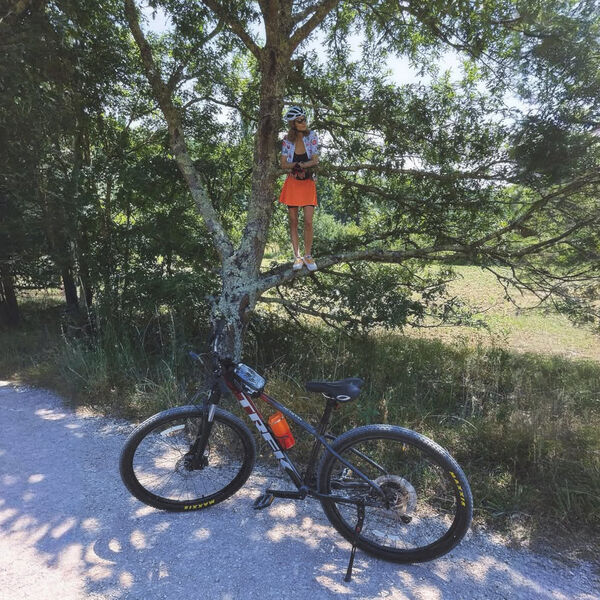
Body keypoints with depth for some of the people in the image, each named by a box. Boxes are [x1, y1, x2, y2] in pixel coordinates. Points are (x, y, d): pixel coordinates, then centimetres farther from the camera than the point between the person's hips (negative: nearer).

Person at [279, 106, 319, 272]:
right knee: (293, 222, 3)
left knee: (308, 222, -7)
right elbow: (283, 165, -3)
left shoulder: (312, 136, -2)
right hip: (292, 183, 1)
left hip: (308, 183, -1)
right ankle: (297, 256, 12)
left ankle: (308, 256, 7)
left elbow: (315, 161, -9)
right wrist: (299, 165, -20)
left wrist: (298, 165, -24)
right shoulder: (287, 140, -1)